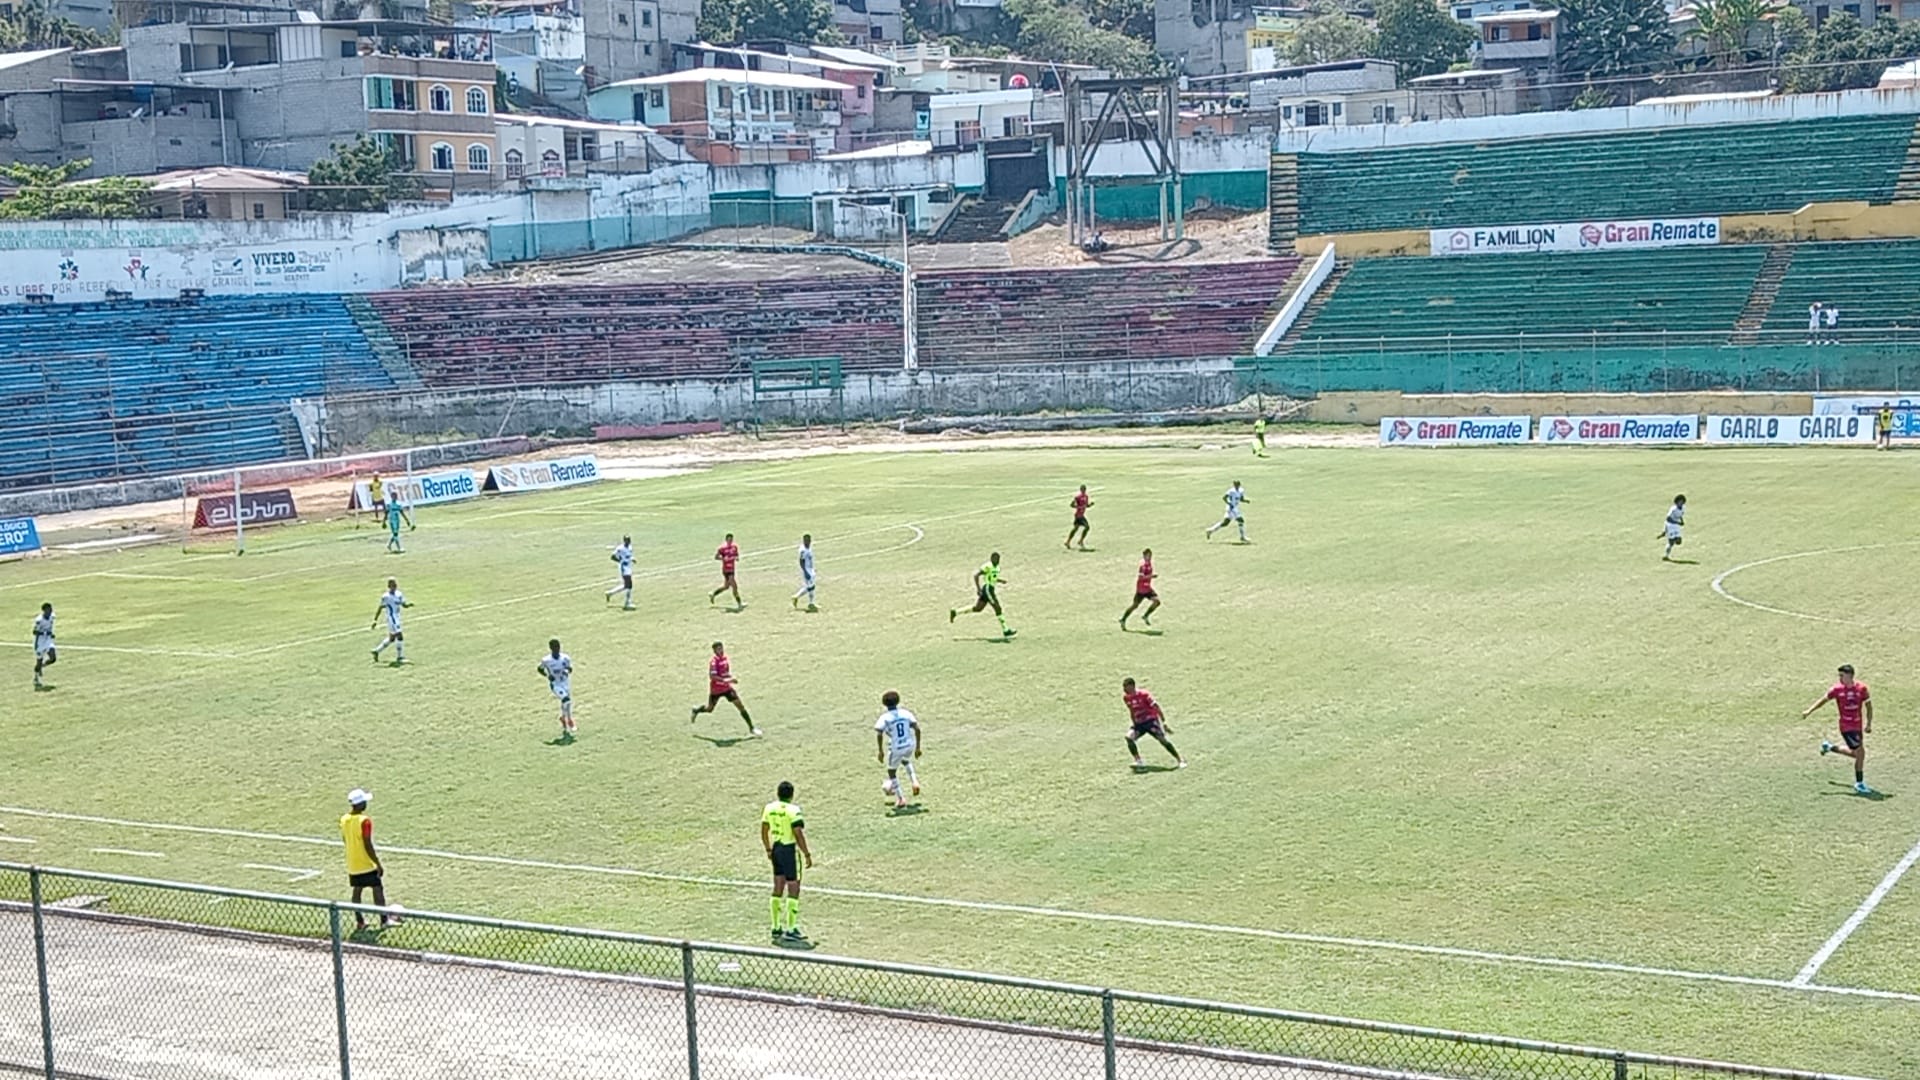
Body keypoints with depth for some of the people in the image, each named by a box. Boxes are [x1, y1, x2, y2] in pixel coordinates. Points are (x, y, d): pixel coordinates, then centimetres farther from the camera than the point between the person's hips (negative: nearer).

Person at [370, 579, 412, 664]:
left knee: (392, 638, 17)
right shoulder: (386, 596, -14)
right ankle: (399, 657, -1)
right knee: (399, 637, -10)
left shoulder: (398, 594, 7)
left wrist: (409, 605, -12)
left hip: (397, 619, 9)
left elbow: (404, 605, 11)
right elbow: (380, 609, -10)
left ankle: (377, 651, 30)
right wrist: (375, 621, -9)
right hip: (391, 619, -9)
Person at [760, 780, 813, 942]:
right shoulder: (793, 810, -15)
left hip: (776, 849, 7)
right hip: (789, 850, -7)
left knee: (778, 889, 14)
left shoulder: (769, 808, 5)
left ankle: (775, 928, 18)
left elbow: (764, 832, 11)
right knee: (793, 889, -1)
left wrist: (769, 850, 23)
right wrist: (807, 855, -11)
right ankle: (791, 930, -1)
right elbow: (798, 834, -18)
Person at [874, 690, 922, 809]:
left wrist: (880, 751, -12)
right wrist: (917, 747, 3)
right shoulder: (906, 713, -1)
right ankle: (914, 782, 22)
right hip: (910, 746, 4)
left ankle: (900, 799, 19)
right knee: (905, 761, 39)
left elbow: (878, 734, -21)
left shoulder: (884, 718, -10)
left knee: (892, 772, 19)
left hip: (896, 749, -4)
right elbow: (917, 729, -5)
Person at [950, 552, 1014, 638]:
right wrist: (978, 589, -22)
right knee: (997, 608, -5)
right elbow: (976, 575, -19)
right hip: (987, 589, -10)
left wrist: (1001, 580, 11)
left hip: (989, 590, 10)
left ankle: (955, 612, 16)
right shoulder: (988, 566, -16)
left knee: (977, 609, 12)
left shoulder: (996, 567, 13)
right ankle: (1005, 630, 0)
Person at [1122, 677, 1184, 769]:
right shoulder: (1126, 698, 2)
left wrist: (1164, 724, -13)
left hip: (1151, 720, -5)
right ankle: (1138, 762, -11)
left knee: (1162, 739, -13)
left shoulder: (1143, 695, -15)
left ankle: (1180, 760, -2)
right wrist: (1135, 726, 21)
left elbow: (1156, 708, -12)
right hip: (1139, 723, 5)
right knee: (1129, 737, -19)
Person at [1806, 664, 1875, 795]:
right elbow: (1823, 700, 2)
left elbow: (1868, 705, 5)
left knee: (1856, 753, 16)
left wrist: (1868, 723, 2)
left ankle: (1829, 748, 37)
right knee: (1860, 753, -9)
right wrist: (1809, 711, -3)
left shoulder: (1861, 688, -5)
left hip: (1858, 726, 4)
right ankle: (1859, 784, 6)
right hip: (1846, 727, -4)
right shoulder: (1837, 689, -9)